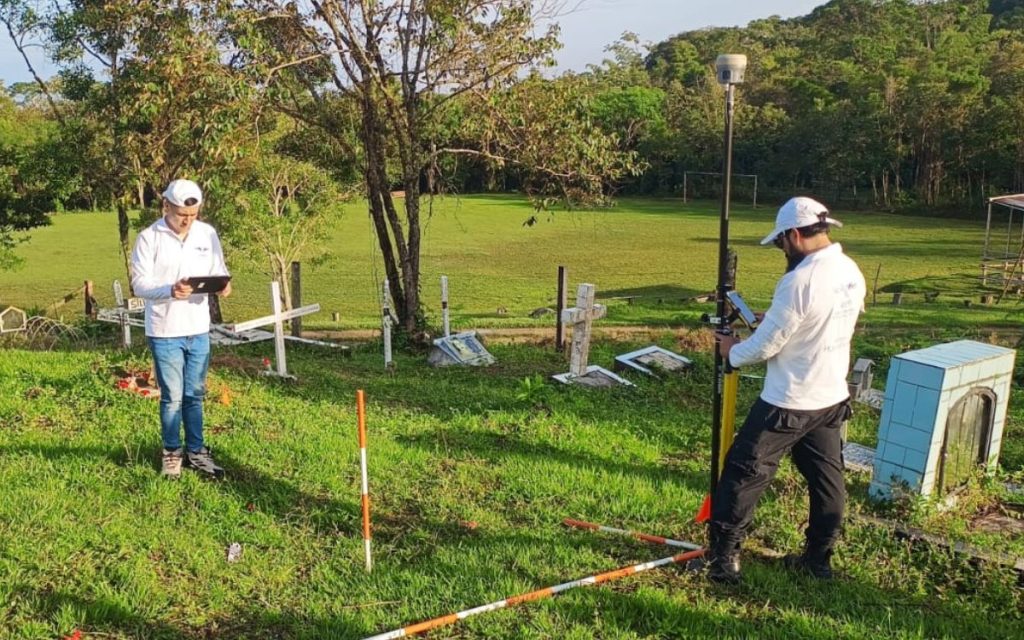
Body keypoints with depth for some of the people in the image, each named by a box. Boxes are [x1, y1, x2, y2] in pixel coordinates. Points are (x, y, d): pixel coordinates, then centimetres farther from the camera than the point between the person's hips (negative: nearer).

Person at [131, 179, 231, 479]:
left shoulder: (208, 234, 3)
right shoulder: (149, 238, -8)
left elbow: (218, 269, 9)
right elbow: (140, 284, -11)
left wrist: (223, 283, -15)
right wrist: (170, 290, -29)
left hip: (199, 330, 4)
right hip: (165, 332, -4)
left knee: (194, 394, 14)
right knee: (172, 396, 4)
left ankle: (196, 451, 25)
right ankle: (172, 453, 22)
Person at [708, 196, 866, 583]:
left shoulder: (800, 280, -25)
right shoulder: (852, 273, 2)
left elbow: (765, 346, -18)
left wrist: (732, 352, 0)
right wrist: (775, 319, 11)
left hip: (789, 403, -8)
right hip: (832, 398, 9)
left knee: (744, 475, 3)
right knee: (826, 478, 17)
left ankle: (723, 558, 11)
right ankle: (818, 558, 30)